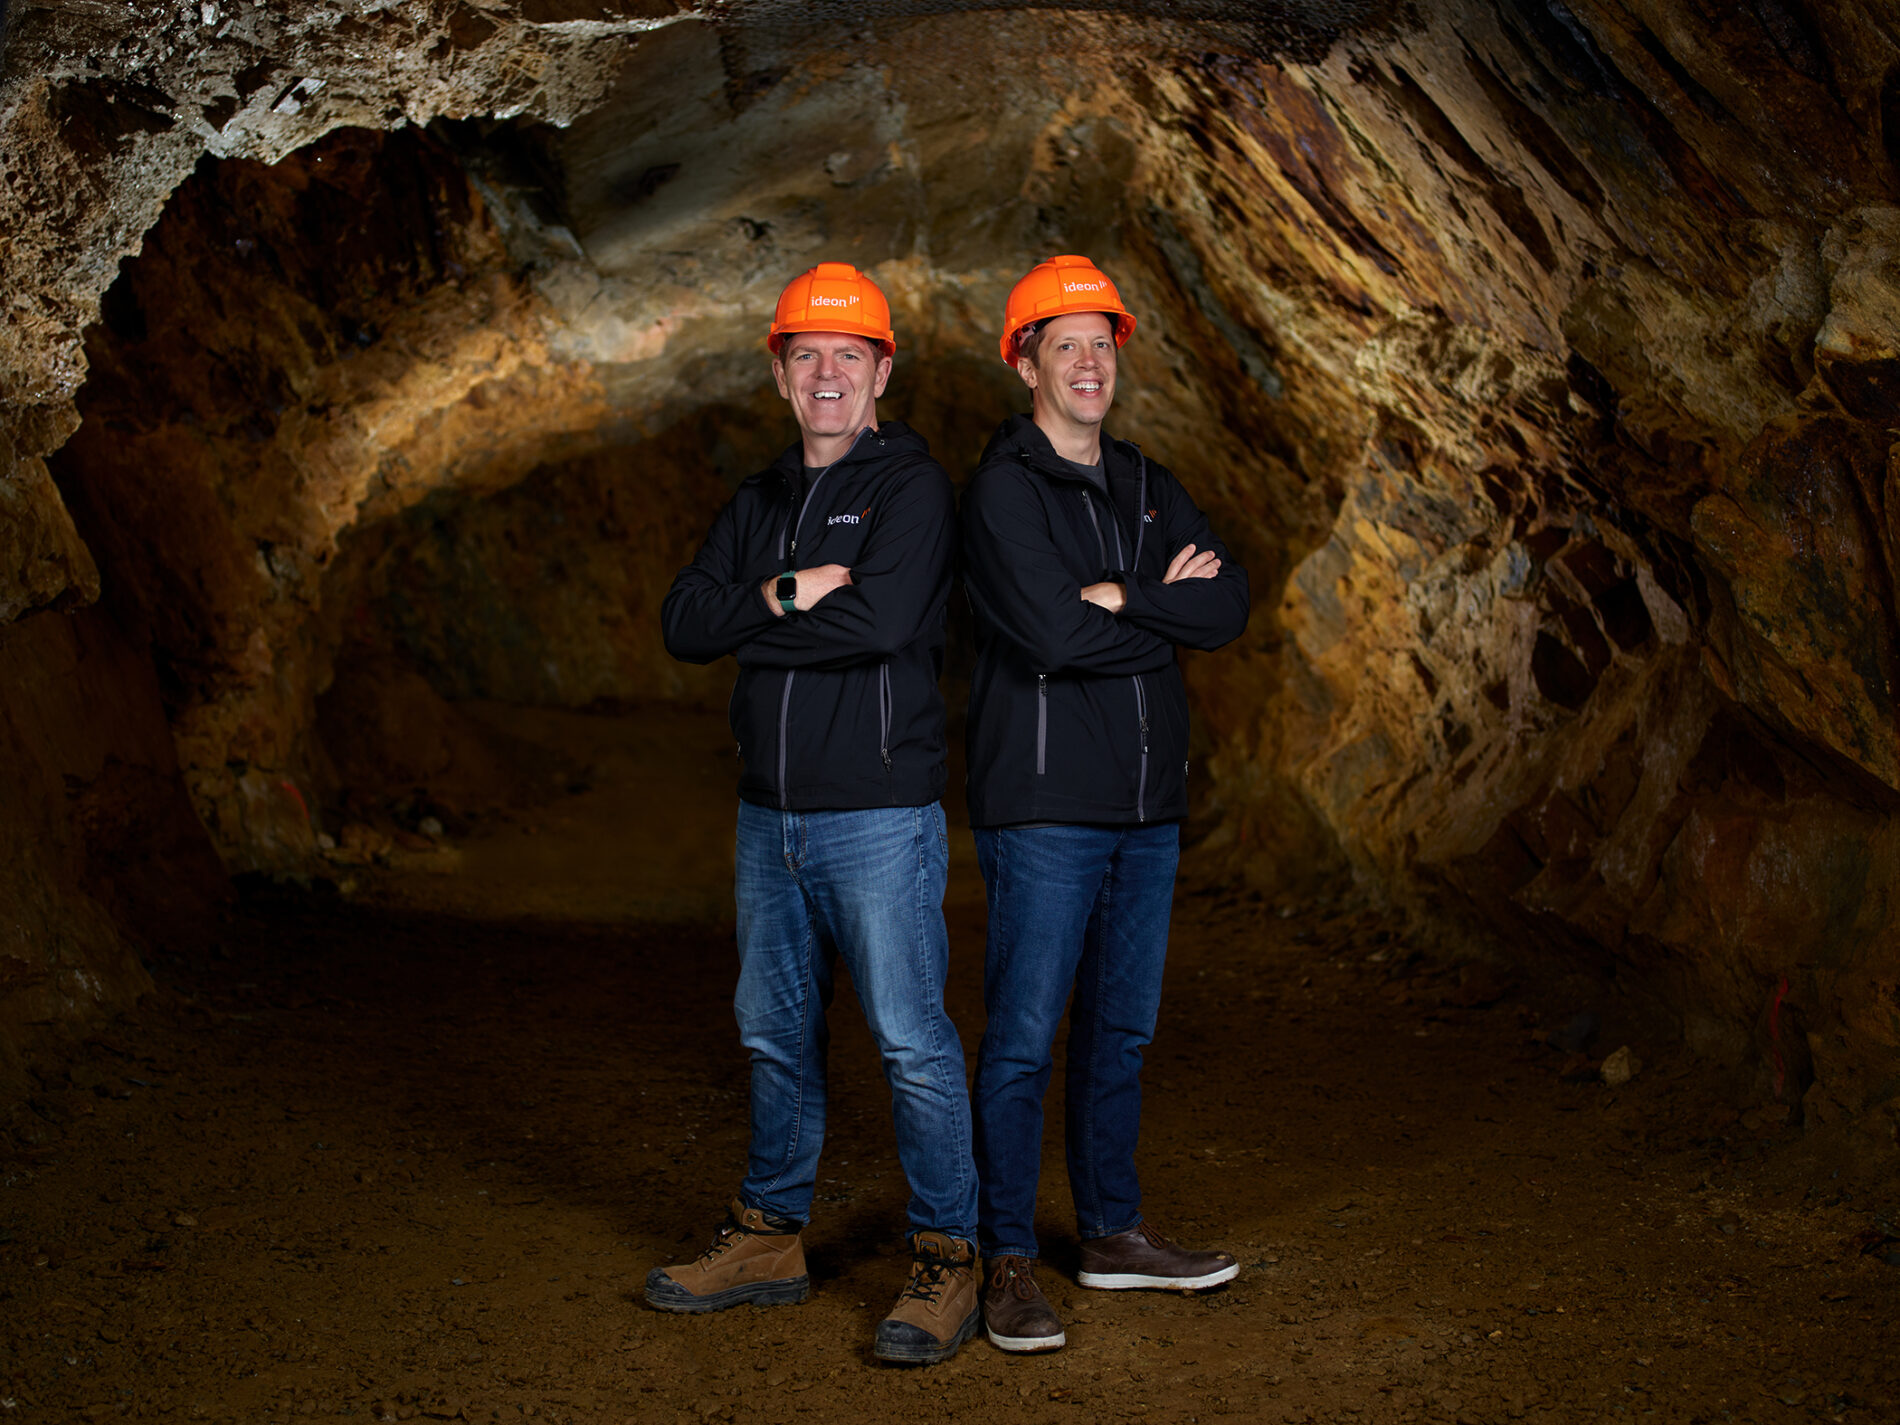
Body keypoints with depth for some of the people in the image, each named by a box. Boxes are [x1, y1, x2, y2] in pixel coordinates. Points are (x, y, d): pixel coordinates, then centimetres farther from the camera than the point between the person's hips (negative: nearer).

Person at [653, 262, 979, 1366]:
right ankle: (771, 1238, 29)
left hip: (880, 817, -7)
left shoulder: (914, 488, -7)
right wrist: (788, 597, -13)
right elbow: (684, 625, 4)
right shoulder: (759, 504, 15)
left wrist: (756, 618, -10)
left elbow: (884, 619, -23)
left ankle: (949, 1263, 5)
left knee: (913, 1042, -5)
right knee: (776, 1034, 16)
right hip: (770, 816, 7)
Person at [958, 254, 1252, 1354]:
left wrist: (1120, 596, -13)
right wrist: (1168, 610, -7)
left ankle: (1114, 1231, 27)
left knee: (1122, 1033, 15)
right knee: (1024, 1040, -3)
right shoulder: (1004, 488, -7)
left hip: (1148, 808, 7)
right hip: (1045, 808, -7)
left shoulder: (1149, 490, 15)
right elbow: (1052, 634, -21)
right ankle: (1010, 1261, 6)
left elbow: (1230, 605, 1)